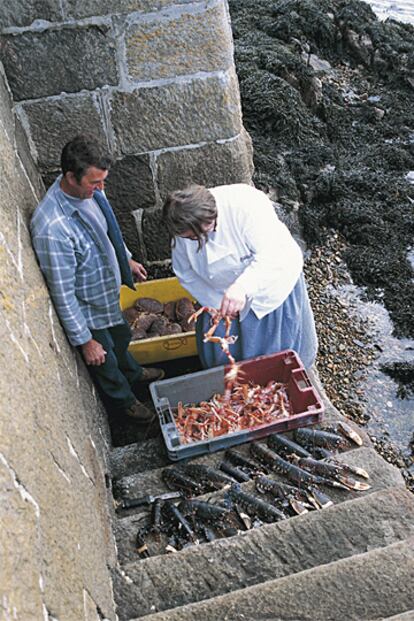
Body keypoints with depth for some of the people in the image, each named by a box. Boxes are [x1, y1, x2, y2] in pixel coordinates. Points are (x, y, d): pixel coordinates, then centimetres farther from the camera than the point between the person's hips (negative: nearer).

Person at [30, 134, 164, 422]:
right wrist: (84, 340, -21)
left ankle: (135, 375, 64)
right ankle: (124, 400, 50)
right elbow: (63, 294, -30)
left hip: (109, 291, 7)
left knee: (121, 338, 34)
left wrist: (127, 259, 20)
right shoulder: (52, 228, -39)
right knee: (106, 363, 21)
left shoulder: (89, 189, -14)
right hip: (88, 311, -7)